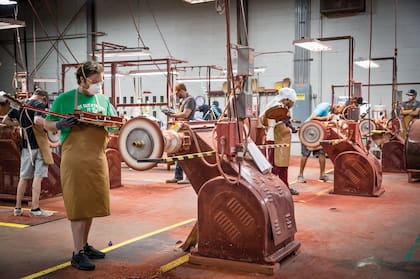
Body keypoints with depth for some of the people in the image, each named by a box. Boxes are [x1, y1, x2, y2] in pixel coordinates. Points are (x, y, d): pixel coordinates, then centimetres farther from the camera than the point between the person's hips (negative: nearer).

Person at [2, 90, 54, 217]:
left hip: (25, 146, 6)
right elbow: (37, 121, -27)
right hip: (39, 144, -6)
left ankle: (18, 208, 17)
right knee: (38, 177, -2)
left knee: (24, 177, 12)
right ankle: (35, 209, -1)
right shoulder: (39, 104, -9)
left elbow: (5, 120, 13)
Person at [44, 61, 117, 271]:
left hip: (98, 158, 5)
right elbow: (48, 124, 4)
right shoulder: (64, 99, -1)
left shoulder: (103, 100, 12)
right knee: (78, 206, -3)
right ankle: (78, 254, 3)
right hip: (74, 158, -5)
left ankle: (84, 245, 27)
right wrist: (60, 124, -17)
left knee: (92, 204, 12)